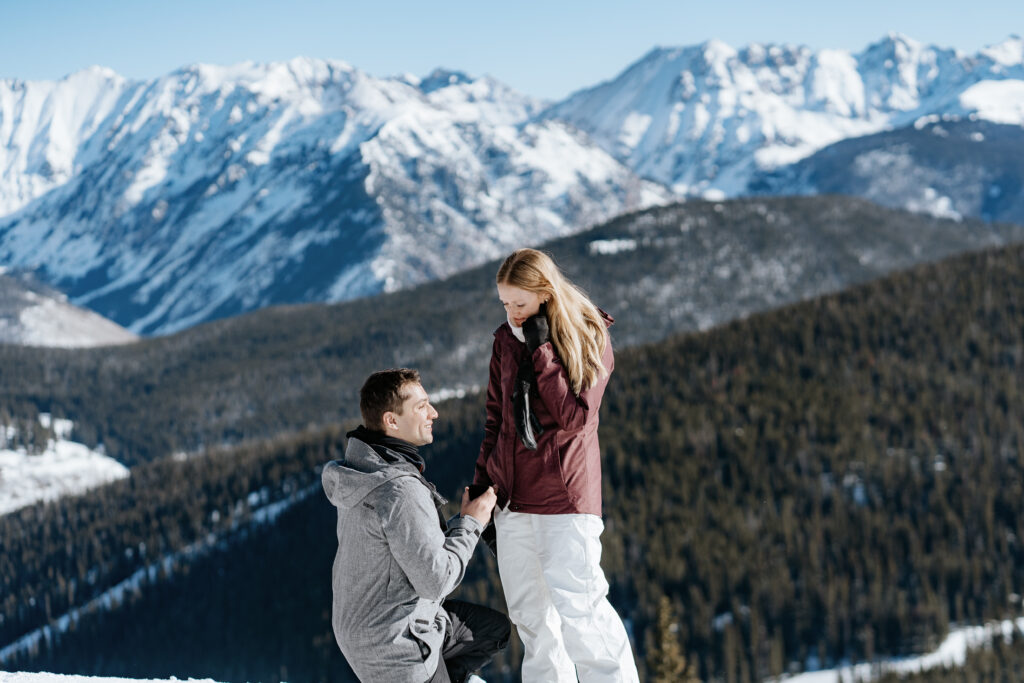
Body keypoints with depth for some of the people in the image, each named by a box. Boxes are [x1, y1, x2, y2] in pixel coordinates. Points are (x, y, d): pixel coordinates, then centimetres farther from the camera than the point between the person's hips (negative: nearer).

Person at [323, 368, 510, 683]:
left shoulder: (363, 466, 2)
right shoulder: (401, 491, -28)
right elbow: (435, 581, -24)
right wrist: (470, 524, -12)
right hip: (396, 644, -9)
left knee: (495, 628, 21)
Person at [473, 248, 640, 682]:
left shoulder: (590, 340, -5)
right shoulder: (506, 340, 9)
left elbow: (576, 415, -15)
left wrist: (541, 351, -17)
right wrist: (482, 482, 11)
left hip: (564, 497, -5)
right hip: (512, 497, 5)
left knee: (577, 605, -13)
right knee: (529, 613, 7)